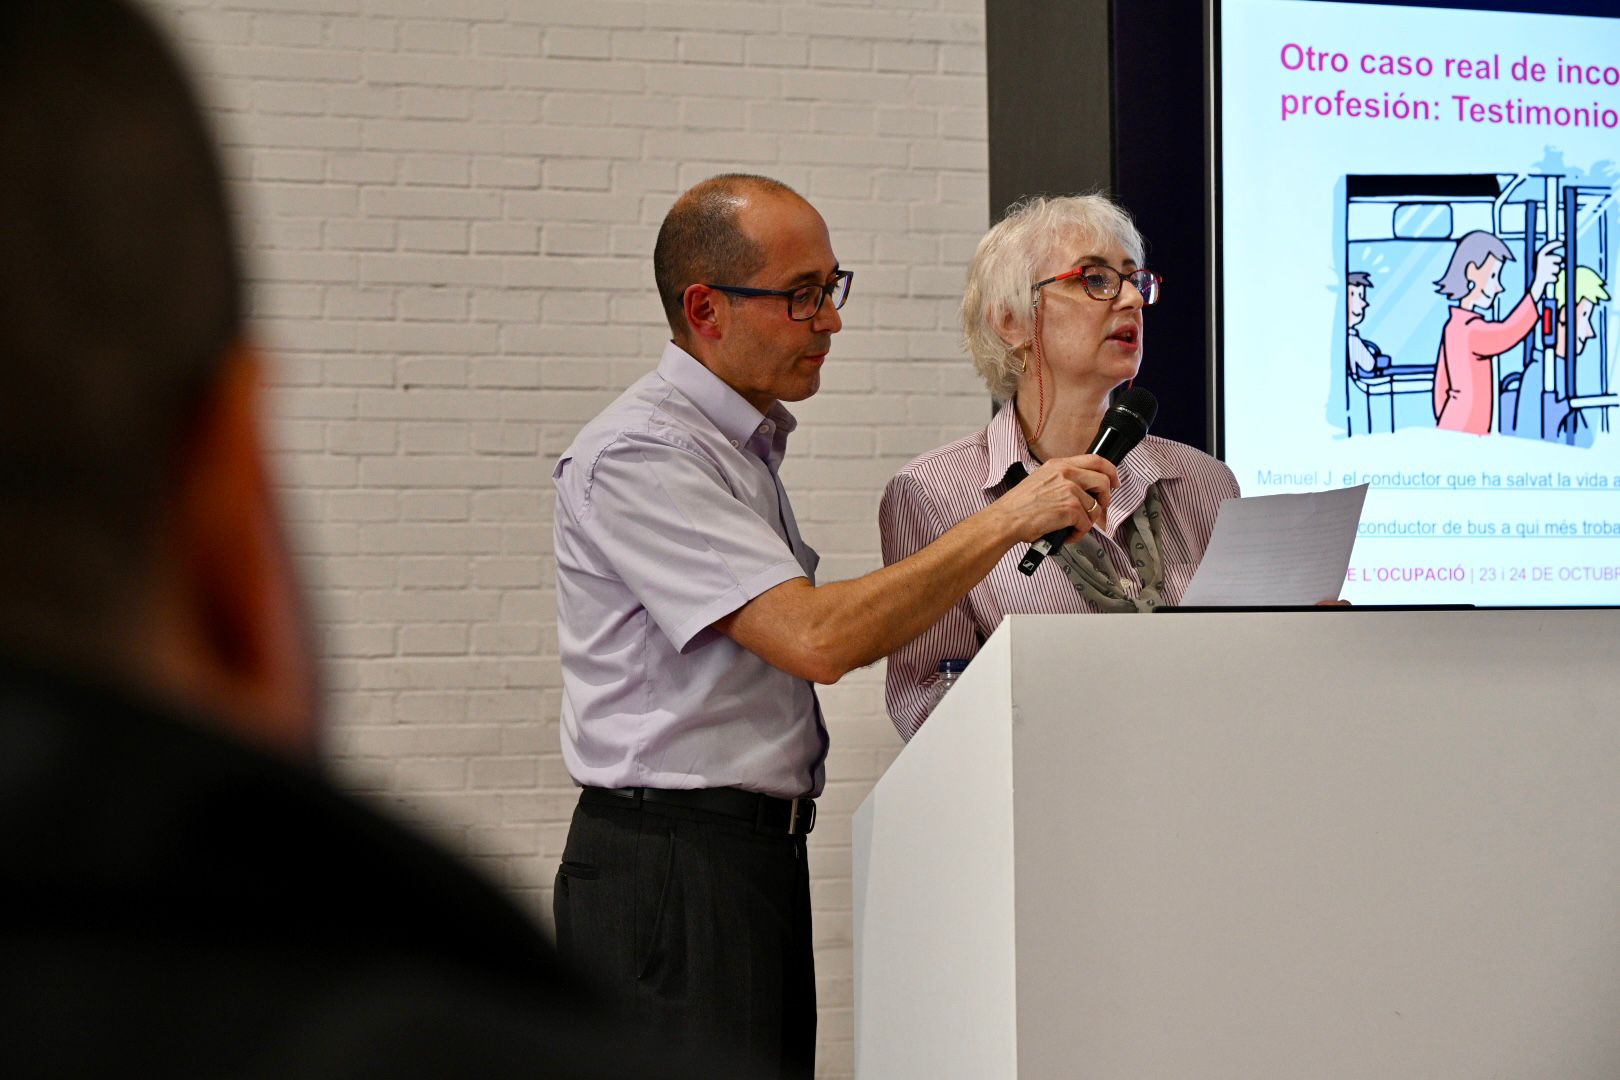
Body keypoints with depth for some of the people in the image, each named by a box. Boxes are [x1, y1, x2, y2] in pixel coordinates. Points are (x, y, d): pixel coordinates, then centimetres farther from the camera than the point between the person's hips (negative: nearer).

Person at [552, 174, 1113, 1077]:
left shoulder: (747, 445, 17)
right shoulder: (638, 457, -14)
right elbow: (815, 640, -23)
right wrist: (1007, 521, -21)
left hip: (758, 859, 9)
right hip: (673, 868, -9)